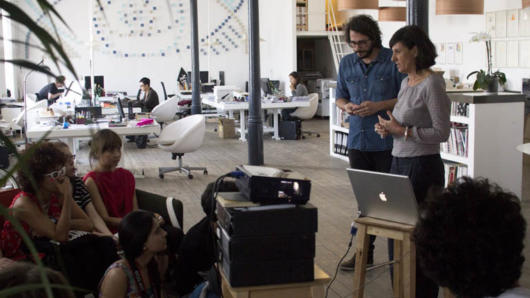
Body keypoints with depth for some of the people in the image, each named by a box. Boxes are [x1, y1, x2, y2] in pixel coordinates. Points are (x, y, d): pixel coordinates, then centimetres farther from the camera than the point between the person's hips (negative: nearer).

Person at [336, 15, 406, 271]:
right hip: (357, 142, 5)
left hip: (387, 143, -5)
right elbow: (340, 97, 18)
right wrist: (346, 106, -5)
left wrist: (379, 106, -18)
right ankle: (365, 252, 21)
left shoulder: (393, 61, -7)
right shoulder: (346, 64, 9)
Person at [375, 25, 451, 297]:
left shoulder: (432, 84, -14)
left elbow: (441, 132, -16)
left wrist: (402, 130, -17)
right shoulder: (406, 82, 13)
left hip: (423, 167, -9)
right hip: (399, 163, 9)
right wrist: (388, 128, 3)